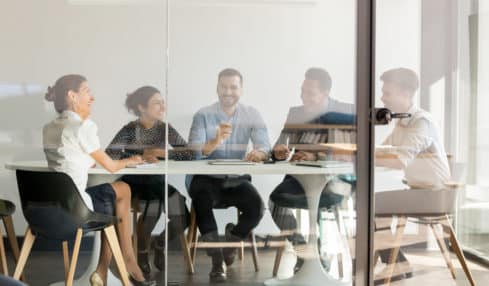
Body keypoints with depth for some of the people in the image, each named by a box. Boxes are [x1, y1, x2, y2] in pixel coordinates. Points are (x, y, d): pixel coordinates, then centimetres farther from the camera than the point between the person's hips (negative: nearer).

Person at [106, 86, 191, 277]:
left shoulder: (165, 129, 0)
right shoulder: (131, 130, -12)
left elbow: (188, 153, -6)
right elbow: (109, 155, -25)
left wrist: (164, 153, -19)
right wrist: (140, 156, -28)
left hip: (158, 184, 4)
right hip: (134, 183, -4)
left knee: (182, 220, -13)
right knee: (154, 204, -34)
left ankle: (160, 245, 23)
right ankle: (142, 253, -5)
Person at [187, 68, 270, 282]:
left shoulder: (252, 115, 1)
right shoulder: (203, 115, -5)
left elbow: (265, 147, -9)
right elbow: (193, 151, -17)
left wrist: (258, 153, -35)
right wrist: (216, 141, -38)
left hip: (236, 180, 2)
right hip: (206, 178, -2)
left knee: (256, 207, -23)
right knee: (202, 200, -33)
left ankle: (233, 237, 12)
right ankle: (217, 261, -17)